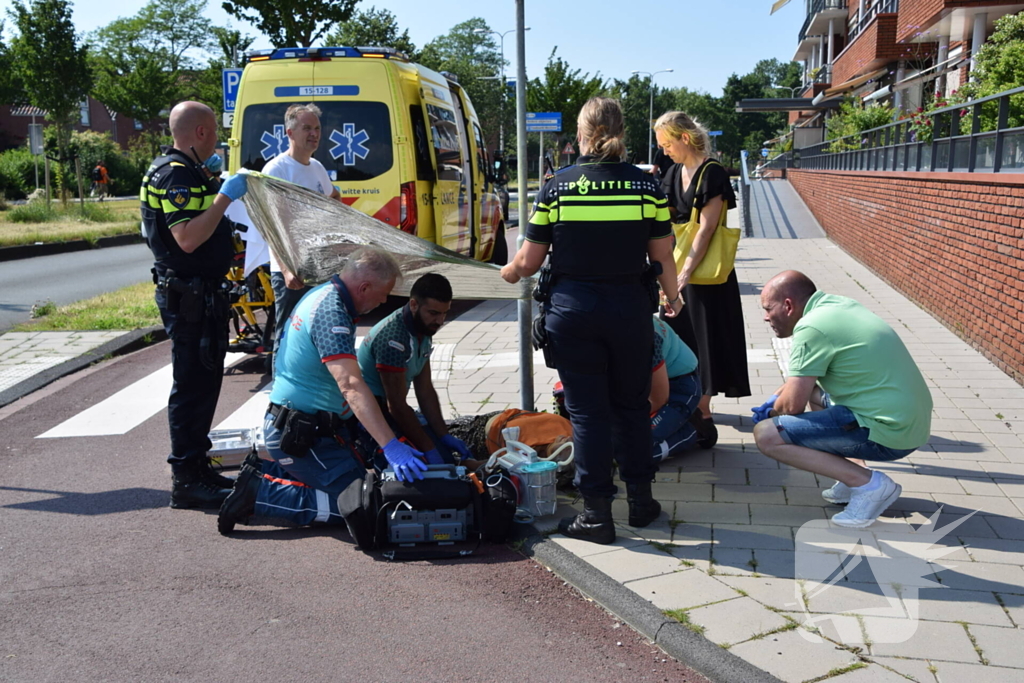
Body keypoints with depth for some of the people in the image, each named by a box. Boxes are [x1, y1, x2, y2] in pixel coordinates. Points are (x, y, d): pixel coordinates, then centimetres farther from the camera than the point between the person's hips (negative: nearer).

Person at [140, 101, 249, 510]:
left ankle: (197, 468, 27)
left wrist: (214, 189, 24)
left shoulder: (181, 169, 16)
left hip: (200, 293, 11)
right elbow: (187, 238, -28)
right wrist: (224, 197, -26)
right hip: (188, 295, -11)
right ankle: (186, 482, 2)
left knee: (203, 382, 17)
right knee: (192, 386, -6)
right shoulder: (178, 174, -17)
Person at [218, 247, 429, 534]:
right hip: (298, 433, -10)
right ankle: (259, 494, -6)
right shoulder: (331, 313, -24)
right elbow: (351, 385, -35)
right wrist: (391, 446, -40)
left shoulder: (322, 294, 8)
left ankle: (265, 471, 15)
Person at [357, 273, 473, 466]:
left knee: (445, 453, 6)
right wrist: (429, 450, -20)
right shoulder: (393, 337, -27)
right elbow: (396, 405, -25)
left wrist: (444, 436, 2)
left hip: (386, 408, 9)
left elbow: (425, 391, 7)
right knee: (438, 459, -19)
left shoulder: (422, 330, 2)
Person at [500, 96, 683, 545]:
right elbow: (663, 258, 1)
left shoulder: (556, 187, -6)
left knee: (587, 410, 6)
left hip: (572, 310, -1)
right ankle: (640, 500, 27)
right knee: (632, 404, 18)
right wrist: (673, 297, 21)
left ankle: (597, 515, 11)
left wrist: (509, 272, 20)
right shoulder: (646, 185, -3)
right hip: (630, 308, 2)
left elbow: (529, 261, -3)